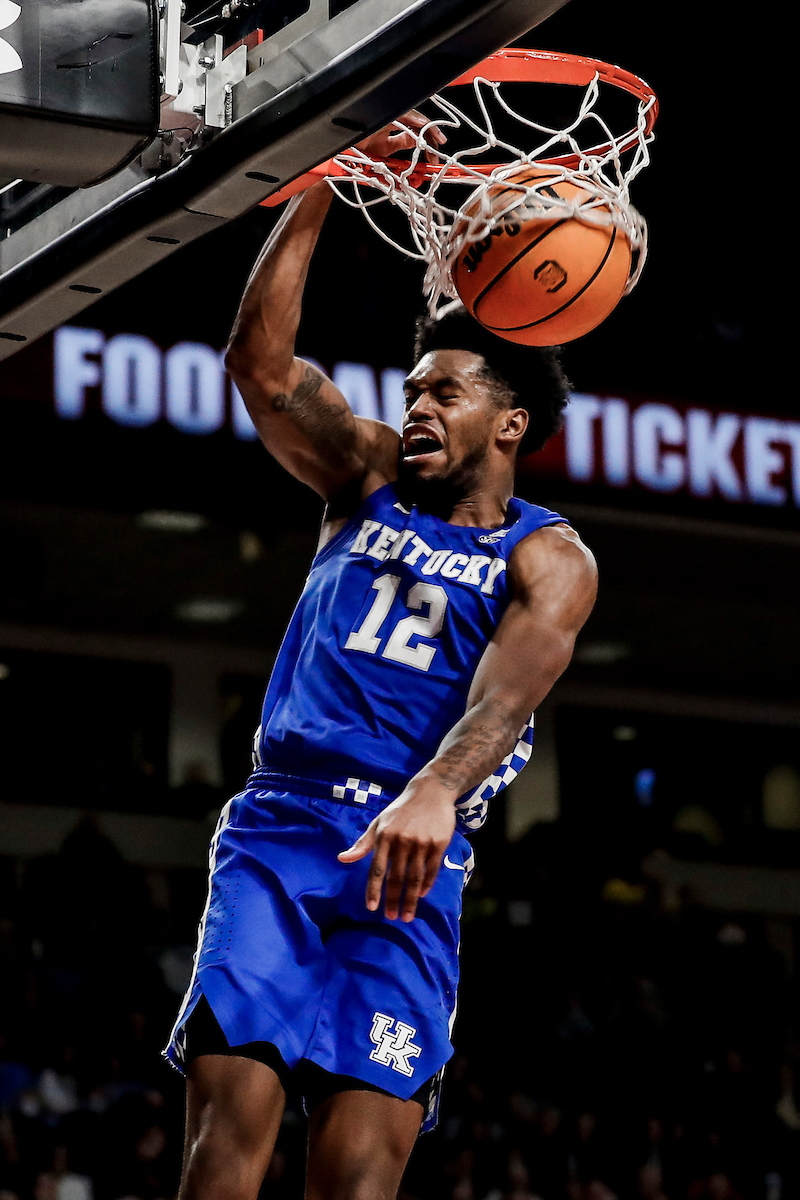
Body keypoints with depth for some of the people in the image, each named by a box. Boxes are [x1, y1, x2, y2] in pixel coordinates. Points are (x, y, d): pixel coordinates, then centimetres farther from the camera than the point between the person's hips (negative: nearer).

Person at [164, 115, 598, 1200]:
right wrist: (323, 193, -2)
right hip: (277, 824, 3)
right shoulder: (368, 481, 18)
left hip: (408, 853, -2)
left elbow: (510, 690, -15)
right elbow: (261, 365, 5)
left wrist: (435, 792, -35)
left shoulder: (550, 558, 5)